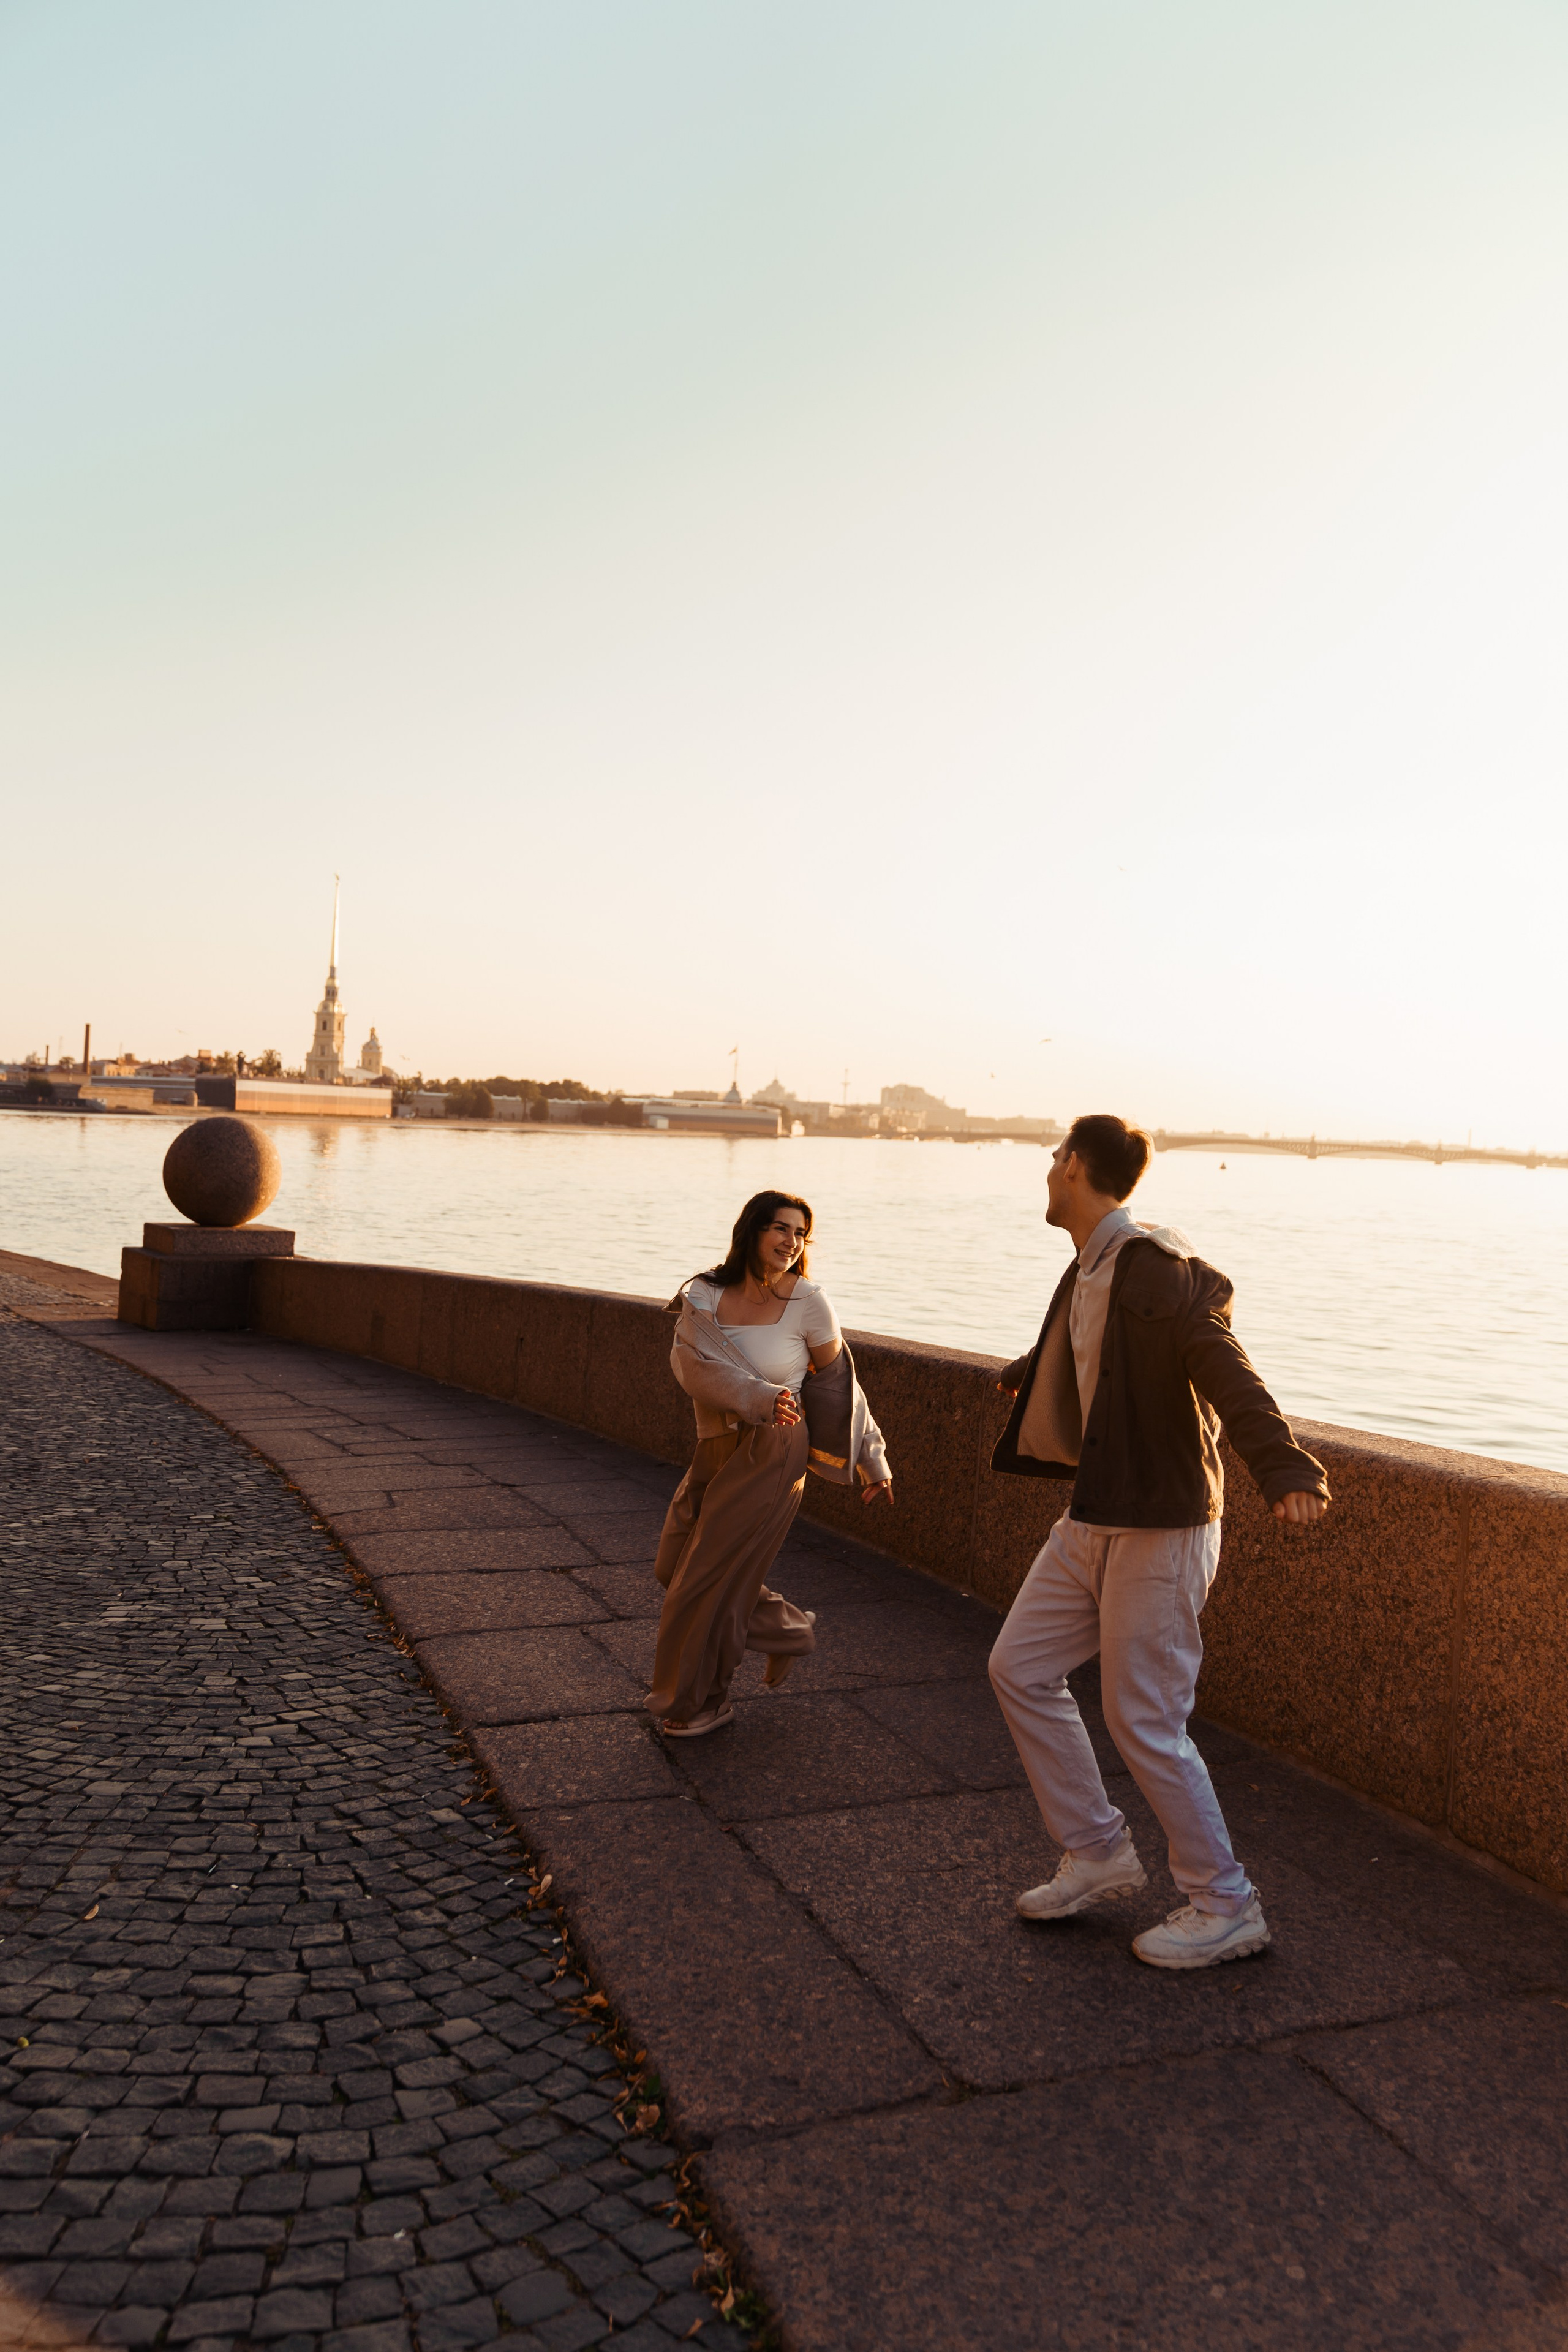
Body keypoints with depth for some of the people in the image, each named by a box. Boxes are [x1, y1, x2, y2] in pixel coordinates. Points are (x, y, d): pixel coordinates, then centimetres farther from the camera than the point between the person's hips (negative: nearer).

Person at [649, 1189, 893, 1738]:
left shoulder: (808, 1302, -8)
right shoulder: (703, 1295, -3)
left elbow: (837, 1382, 2)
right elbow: (694, 1364, -18)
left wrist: (873, 1461, 7)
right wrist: (759, 1398, -34)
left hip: (772, 1454, -5)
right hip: (716, 1449, 5)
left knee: (709, 1577, 1)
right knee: (675, 1567, 14)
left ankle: (702, 1702, 23)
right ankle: (788, 1628, 32)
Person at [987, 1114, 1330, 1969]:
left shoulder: (1156, 1270, -19)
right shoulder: (1089, 1272, 10)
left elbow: (1227, 1373, -32)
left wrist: (1285, 1469, -48)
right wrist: (1026, 1374, 53)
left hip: (1161, 1529, -9)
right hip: (1094, 1521, 9)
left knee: (1144, 1722, -2)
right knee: (1020, 1669, 11)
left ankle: (1226, 1907, 18)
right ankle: (1098, 1854, 24)